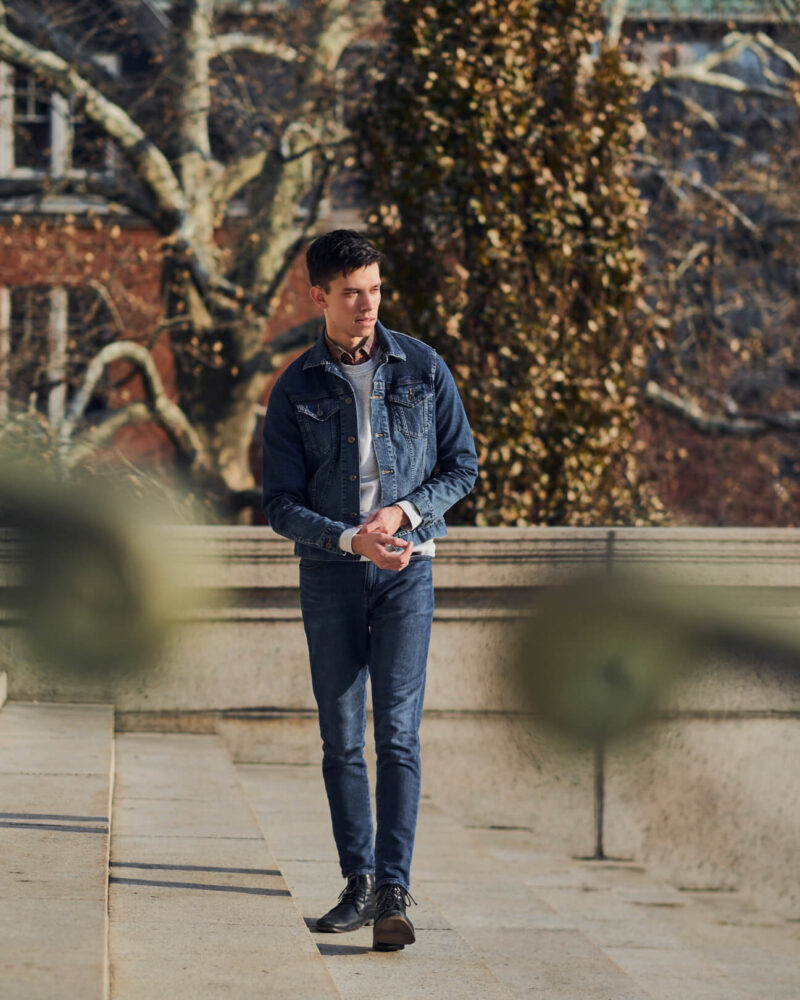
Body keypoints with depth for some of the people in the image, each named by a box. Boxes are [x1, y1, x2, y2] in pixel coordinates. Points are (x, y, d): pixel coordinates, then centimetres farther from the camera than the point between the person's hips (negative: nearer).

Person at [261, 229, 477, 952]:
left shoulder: (422, 369, 2)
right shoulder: (296, 390, 2)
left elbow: (462, 466, 6)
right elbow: (280, 504, 0)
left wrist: (402, 513, -11)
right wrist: (350, 538, -16)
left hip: (406, 570, -1)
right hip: (329, 572, 1)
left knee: (398, 732, -11)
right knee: (342, 739, 3)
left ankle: (394, 894, -15)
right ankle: (359, 885, 13)